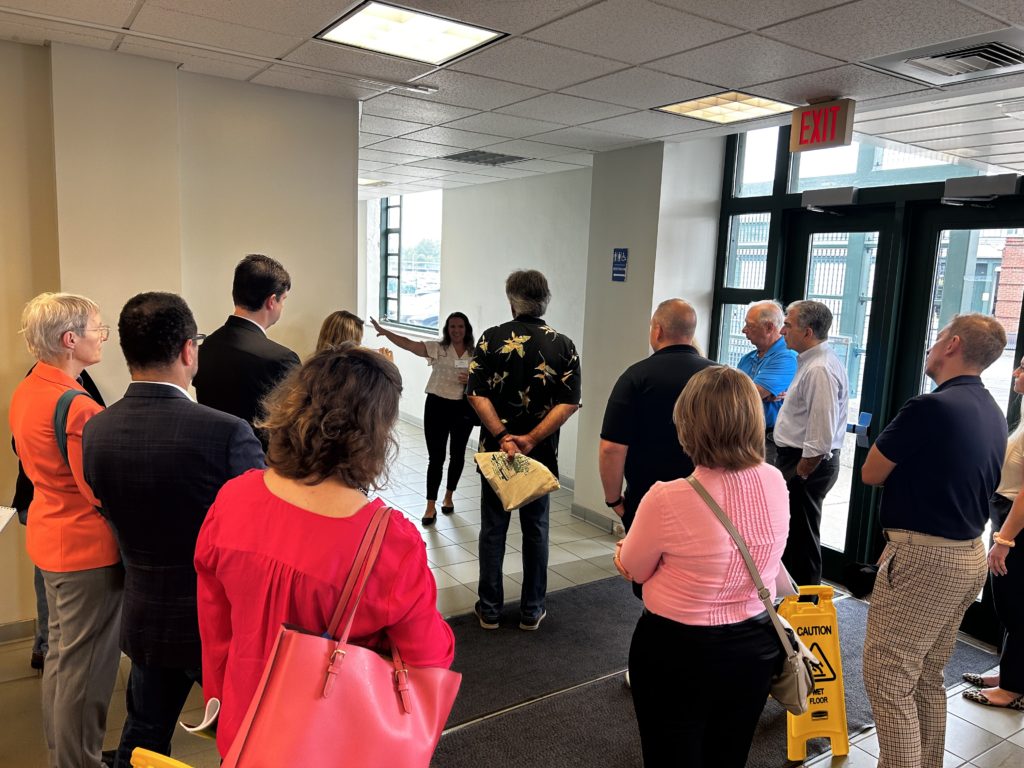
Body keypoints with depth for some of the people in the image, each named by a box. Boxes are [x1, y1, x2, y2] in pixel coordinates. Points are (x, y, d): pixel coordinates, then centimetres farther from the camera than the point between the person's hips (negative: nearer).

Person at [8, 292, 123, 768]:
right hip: (88, 548, -10)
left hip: (49, 536, 10)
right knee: (85, 666, 4)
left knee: (61, 652, 23)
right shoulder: (78, 407, -25)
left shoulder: (25, 392, 4)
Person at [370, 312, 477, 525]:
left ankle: (448, 497, 34)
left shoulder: (475, 354, 2)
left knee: (457, 455, 14)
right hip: (437, 405, -2)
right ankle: (431, 506, 6)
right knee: (436, 457, -1)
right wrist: (384, 331, -28)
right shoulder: (437, 348, -3)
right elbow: (408, 344, -15)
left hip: (463, 408, 2)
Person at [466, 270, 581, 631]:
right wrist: (531, 439, -14)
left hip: (496, 450, 0)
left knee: (493, 529, 11)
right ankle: (532, 611, 23)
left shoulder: (491, 339, -6)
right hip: (542, 453, 1)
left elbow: (477, 395, -13)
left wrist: (503, 437, -15)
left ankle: (490, 610, 21)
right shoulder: (563, 345, -3)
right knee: (535, 530, 13)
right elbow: (568, 403, -11)